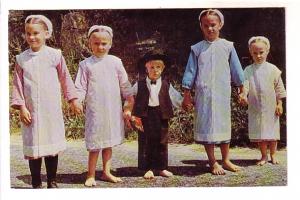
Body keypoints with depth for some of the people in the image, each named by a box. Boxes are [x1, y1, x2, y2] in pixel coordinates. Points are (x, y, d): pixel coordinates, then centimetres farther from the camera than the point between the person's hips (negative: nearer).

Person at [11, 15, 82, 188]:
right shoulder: (21, 59, 2)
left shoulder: (55, 55, -1)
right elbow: (18, 84, 4)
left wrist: (73, 99, 8)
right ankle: (36, 184, 17)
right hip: (31, 111, 1)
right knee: (33, 146, 5)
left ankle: (52, 182, 20)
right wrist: (21, 107, -3)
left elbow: (65, 78, 7)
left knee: (52, 144, 7)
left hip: (52, 109, -1)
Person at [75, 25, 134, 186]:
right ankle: (91, 175, 9)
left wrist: (131, 99, 10)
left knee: (108, 142, 13)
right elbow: (80, 86, -1)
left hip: (113, 109, 3)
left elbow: (124, 84, 11)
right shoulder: (86, 64, -1)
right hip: (95, 110, -3)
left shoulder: (115, 62, 5)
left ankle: (106, 172, 24)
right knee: (95, 144, -2)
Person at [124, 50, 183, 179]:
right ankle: (148, 168, 10)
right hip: (145, 116, -1)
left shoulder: (166, 85, 5)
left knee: (161, 143, 7)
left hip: (161, 116, 1)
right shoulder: (140, 84, 2)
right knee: (145, 143, 1)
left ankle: (161, 168, 18)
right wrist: (128, 111, 0)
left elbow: (176, 98, 11)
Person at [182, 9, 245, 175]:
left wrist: (242, 90, 11)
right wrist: (186, 95, 2)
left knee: (224, 125, 7)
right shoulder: (197, 49, 5)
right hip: (203, 94, -1)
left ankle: (225, 160, 19)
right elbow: (190, 72, 5)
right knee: (206, 126, 0)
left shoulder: (227, 46, 7)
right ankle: (213, 162, 10)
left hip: (222, 93, 1)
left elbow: (236, 69, 11)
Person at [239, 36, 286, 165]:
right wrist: (243, 94, -29)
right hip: (255, 108, 1)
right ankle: (264, 156, 18)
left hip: (271, 107, 0)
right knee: (259, 132, 5)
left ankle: (273, 155, 22)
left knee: (272, 132, 7)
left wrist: (279, 103, -1)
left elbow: (279, 87, 2)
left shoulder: (272, 69, 0)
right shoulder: (248, 70, 1)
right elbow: (244, 84, -9)